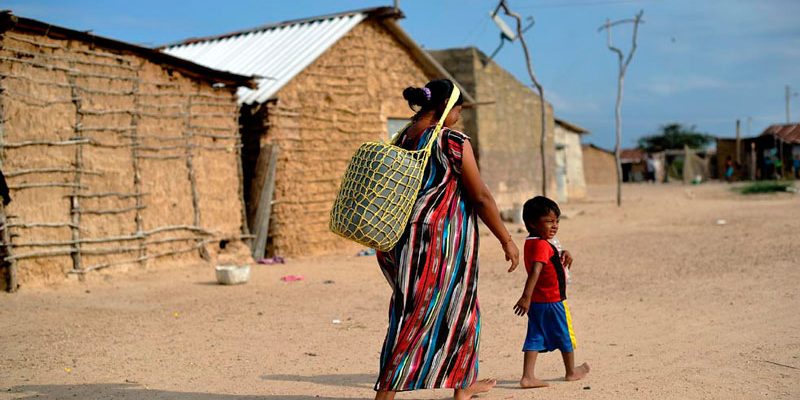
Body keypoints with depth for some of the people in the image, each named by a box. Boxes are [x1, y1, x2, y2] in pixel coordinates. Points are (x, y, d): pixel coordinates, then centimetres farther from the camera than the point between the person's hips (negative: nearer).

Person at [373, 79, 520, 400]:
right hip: (444, 238, -8)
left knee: (460, 305, 21)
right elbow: (481, 197, -10)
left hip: (407, 238, 8)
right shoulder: (454, 142, -12)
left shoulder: (402, 139, 8)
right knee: (421, 316, 2)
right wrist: (507, 240, -1)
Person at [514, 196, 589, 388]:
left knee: (535, 338, 6)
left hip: (537, 301, 8)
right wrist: (526, 296, -39)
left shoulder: (531, 242, 8)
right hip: (553, 301, -8)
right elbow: (535, 271, -32)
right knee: (565, 336, 13)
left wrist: (562, 257, 16)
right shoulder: (542, 245, -22)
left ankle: (528, 376, -1)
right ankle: (571, 371, 30)